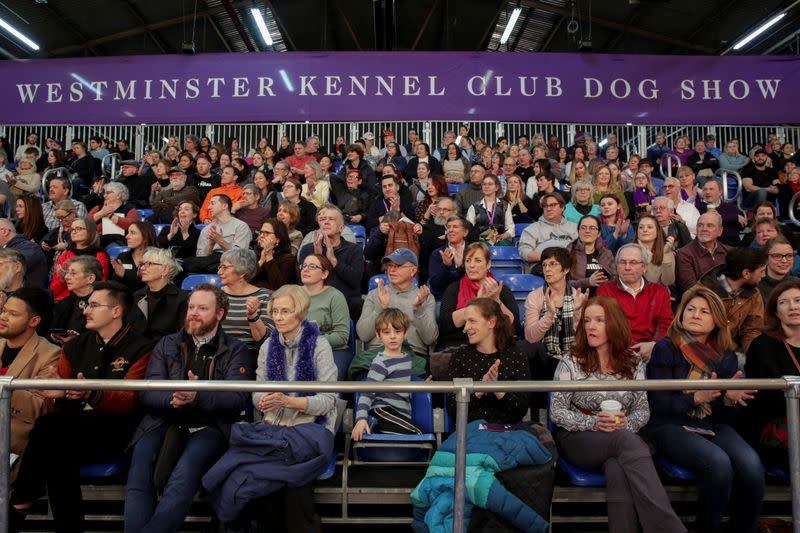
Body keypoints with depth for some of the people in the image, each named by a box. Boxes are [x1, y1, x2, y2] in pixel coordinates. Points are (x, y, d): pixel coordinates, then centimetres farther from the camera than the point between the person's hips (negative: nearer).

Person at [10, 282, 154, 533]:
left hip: (112, 434, -4)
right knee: (57, 451, -30)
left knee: (47, 426, -26)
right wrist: (56, 396, -11)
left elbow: (129, 401, -12)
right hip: (69, 433, 4)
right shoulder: (75, 347, 18)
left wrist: (92, 395, -31)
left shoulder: (140, 349, 1)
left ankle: (19, 508, -9)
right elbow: (56, 407, 14)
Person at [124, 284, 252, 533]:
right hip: (162, 422, 3)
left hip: (208, 427, -2)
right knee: (138, 477, -27)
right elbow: (147, 394, 7)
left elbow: (237, 399, -5)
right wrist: (173, 398, -17)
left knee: (183, 478, -32)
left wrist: (198, 397, -24)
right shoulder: (166, 344, 20)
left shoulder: (236, 350, 10)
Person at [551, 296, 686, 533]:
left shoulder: (633, 363, 9)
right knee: (626, 440, -35)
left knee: (618, 471, -36)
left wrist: (626, 424, -16)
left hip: (623, 439, 2)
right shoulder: (571, 361, -1)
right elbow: (556, 412, -4)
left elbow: (643, 409, 7)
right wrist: (593, 423, -21)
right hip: (577, 439, -2)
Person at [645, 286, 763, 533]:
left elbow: (724, 416, 12)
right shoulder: (665, 349, -4)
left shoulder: (725, 355, 10)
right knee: (718, 462, -29)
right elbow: (658, 404, -9)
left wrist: (730, 399, -10)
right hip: (671, 426, -4)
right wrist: (697, 397, -21)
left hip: (713, 426, 5)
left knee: (751, 463, -24)